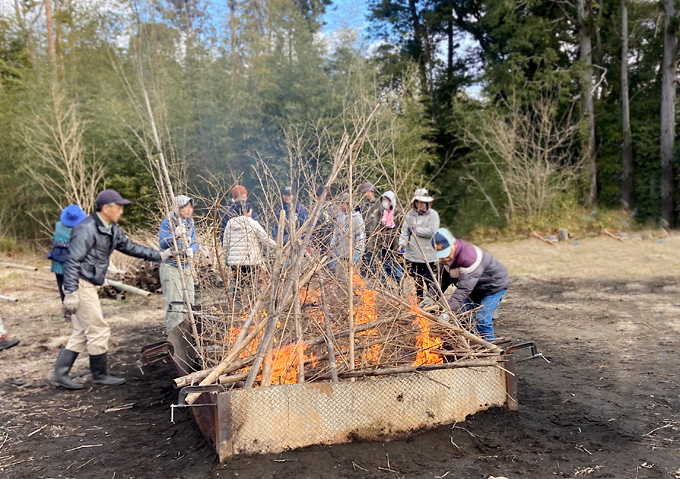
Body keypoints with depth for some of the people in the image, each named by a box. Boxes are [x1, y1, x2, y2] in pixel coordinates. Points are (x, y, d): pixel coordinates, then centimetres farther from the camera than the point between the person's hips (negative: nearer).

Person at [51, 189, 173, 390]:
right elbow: (72, 261, -21)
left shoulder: (112, 230, 12)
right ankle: (100, 375, 12)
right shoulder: (87, 229, -17)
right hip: (80, 285, -10)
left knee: (81, 333, 13)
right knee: (98, 329, -1)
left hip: (89, 285, 10)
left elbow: (130, 247, 22)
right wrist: (70, 293, -25)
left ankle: (60, 374, 17)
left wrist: (159, 256, 20)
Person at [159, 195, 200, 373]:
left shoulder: (190, 223, 8)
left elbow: (195, 242, 9)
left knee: (189, 303, 9)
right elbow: (162, 244, -18)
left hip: (186, 267, 7)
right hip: (170, 267, -7)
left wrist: (192, 249, -13)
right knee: (175, 305, -11)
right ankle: (174, 342, -4)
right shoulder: (167, 223, -10)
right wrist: (175, 235, -33)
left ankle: (186, 340, 21)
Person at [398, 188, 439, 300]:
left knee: (429, 279, 1)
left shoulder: (433, 215, -5)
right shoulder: (410, 214, 5)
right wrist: (402, 243, -16)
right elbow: (404, 231, 1)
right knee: (417, 279, 14)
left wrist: (415, 230, -10)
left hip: (428, 254, -4)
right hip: (412, 253, 4)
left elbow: (431, 232, -17)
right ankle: (418, 299, 25)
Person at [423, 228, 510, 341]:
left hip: (495, 284, -8)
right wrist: (430, 297, -15)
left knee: (482, 318, -19)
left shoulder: (469, 258, -40)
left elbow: (464, 288, -44)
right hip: (476, 288, 9)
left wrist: (449, 310, -48)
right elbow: (442, 279, -3)